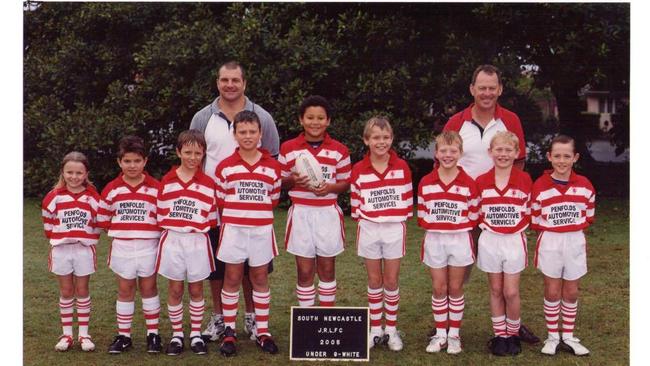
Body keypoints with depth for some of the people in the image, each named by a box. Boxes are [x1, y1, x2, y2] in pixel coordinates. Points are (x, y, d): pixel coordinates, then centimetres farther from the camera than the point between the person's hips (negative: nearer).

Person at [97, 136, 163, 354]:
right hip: (122, 246, 1)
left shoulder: (156, 188, -3)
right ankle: (123, 336, 18)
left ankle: (153, 334, 18)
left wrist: (149, 228, -8)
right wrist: (121, 228, 1)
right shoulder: (112, 189, 1)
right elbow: (103, 219, 7)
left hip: (148, 246, -1)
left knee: (148, 287, 9)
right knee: (125, 290, 10)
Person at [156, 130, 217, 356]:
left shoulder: (208, 184, -1)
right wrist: (169, 229, 0)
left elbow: (211, 218, 3)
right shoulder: (167, 181, 1)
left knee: (196, 289, 9)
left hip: (197, 242, 0)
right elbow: (160, 214, 6)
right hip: (172, 240, 0)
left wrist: (200, 228, -7)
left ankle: (196, 334, 20)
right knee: (175, 289, 8)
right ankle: (176, 335, 19)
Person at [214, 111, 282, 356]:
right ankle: (229, 332, 16)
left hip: (261, 229, 1)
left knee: (260, 278, 9)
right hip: (233, 229, -1)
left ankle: (262, 331, 18)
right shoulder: (225, 167, -2)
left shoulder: (272, 166, 2)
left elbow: (274, 199, 9)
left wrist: (258, 213, 3)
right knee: (232, 279, 7)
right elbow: (220, 201, 3)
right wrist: (237, 214, 2)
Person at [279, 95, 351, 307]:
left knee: (327, 270, 10)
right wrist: (293, 181, -15)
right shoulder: (288, 148, 0)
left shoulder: (339, 150, 1)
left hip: (328, 214, 1)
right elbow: (280, 182, 6)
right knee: (305, 272, 5)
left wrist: (330, 188, -14)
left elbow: (346, 183, 6)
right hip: (300, 214, 0)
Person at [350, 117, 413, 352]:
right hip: (369, 229, 0)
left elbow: (407, 199, 3)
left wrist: (402, 219, 0)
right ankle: (375, 329, 19)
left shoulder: (402, 167, -2)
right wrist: (362, 220, -3)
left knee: (391, 280, 6)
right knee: (374, 280, 10)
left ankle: (391, 330, 17)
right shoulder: (358, 170, -3)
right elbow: (355, 202, 4)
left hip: (395, 228, 0)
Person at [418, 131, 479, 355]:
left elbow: (473, 216, 0)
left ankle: (454, 334, 19)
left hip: (459, 240, -1)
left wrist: (458, 228, -7)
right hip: (434, 240, 1)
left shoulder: (469, 184, -5)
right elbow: (422, 215, 5)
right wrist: (433, 227, -4)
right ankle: (440, 334, 19)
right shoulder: (425, 183, 0)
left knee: (455, 288, 8)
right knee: (439, 289, 9)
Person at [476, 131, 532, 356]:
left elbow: (529, 213, 4)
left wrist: (517, 226, -5)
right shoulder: (481, 182, -1)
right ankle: (499, 335, 20)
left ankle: (513, 335, 19)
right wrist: (486, 225, -4)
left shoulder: (525, 180, -4)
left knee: (511, 292, 0)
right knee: (495, 290, 9)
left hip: (514, 241, -1)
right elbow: (476, 213, 7)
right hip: (489, 241, 1)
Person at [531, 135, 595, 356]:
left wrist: (574, 228, -1)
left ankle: (568, 336, 24)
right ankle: (552, 336, 20)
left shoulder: (585, 186, -3)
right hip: (549, 243, -2)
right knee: (552, 291, 7)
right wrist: (552, 231, -6)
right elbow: (535, 220, -3)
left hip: (576, 242, 2)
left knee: (571, 292, 11)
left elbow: (588, 216, 8)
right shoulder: (540, 186, -9)